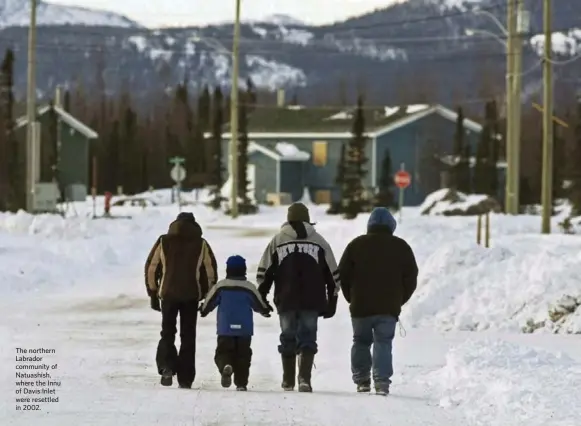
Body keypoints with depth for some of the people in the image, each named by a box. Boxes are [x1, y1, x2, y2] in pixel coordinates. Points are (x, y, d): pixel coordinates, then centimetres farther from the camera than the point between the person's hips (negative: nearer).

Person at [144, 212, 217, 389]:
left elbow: (151, 268, 2)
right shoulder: (201, 244, 2)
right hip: (192, 296, 0)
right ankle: (185, 379, 3)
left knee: (167, 333, 10)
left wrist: (153, 294, 9)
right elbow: (210, 271, 3)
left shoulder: (163, 242, 2)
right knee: (188, 336, 6)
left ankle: (166, 367, -14)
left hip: (168, 294, 0)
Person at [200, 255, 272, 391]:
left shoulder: (221, 286, -2)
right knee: (243, 354, 8)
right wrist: (266, 311, 30)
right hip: (245, 330, 1)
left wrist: (203, 311, 26)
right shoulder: (249, 287, -2)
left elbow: (209, 303, 4)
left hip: (225, 330, -1)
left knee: (223, 351, 3)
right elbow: (260, 305, 8)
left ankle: (225, 366, -31)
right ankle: (241, 383, 4)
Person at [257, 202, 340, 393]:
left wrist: (261, 298, 12)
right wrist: (332, 301, 14)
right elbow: (332, 274, 7)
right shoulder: (319, 241, 5)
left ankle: (288, 382, 17)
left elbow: (264, 272, 5)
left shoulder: (277, 241, 5)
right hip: (312, 301, -1)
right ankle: (305, 378, -15)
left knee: (288, 339, 11)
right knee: (308, 339, 0)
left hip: (285, 300, 1)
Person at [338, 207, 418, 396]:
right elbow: (411, 279, 4)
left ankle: (361, 380, 16)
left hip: (360, 307, 0)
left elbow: (343, 274, 3)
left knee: (361, 342, 15)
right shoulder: (401, 247, 3)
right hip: (389, 308, 0)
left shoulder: (356, 245, 1)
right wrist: (398, 301, 14)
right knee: (383, 343, 1)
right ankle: (382, 381, -13)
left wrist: (352, 299, 13)